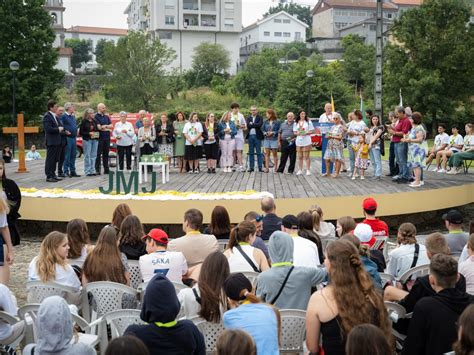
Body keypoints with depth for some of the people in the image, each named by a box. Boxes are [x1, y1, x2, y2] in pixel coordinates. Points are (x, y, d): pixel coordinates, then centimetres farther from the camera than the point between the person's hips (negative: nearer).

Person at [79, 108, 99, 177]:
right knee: (87, 156, -3)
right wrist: (89, 133, -14)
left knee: (93, 155, 6)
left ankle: (92, 170, 12)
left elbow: (98, 129, 15)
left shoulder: (95, 121, 11)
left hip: (95, 140, 5)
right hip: (87, 140, -5)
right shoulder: (84, 122, -3)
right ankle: (87, 171, 1)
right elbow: (81, 132, -4)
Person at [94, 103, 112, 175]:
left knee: (106, 154, 9)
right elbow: (99, 127, -14)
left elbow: (111, 125, 8)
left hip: (107, 137, 6)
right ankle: (97, 169, -1)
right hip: (100, 137, -6)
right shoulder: (96, 117, -4)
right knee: (98, 154, -3)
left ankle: (106, 169, 13)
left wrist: (105, 126, -10)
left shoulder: (106, 116, 16)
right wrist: (108, 129, -3)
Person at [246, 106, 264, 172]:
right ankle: (251, 167, 10)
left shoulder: (260, 117, 3)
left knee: (258, 152, -2)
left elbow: (260, 124, -15)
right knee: (251, 153, 6)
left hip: (257, 136, -3)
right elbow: (248, 125, -4)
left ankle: (260, 167, 0)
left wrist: (252, 124, -8)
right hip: (250, 136, 3)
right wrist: (255, 125, -10)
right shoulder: (248, 118, 13)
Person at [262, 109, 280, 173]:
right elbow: (262, 129, 11)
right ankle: (267, 168, 3)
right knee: (267, 154, 2)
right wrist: (265, 133, -8)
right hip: (266, 139, 4)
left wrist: (273, 133, -15)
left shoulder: (277, 122, -3)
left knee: (274, 154, 2)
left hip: (274, 139, -4)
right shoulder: (265, 122, 10)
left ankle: (276, 167, 9)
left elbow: (279, 130, -5)